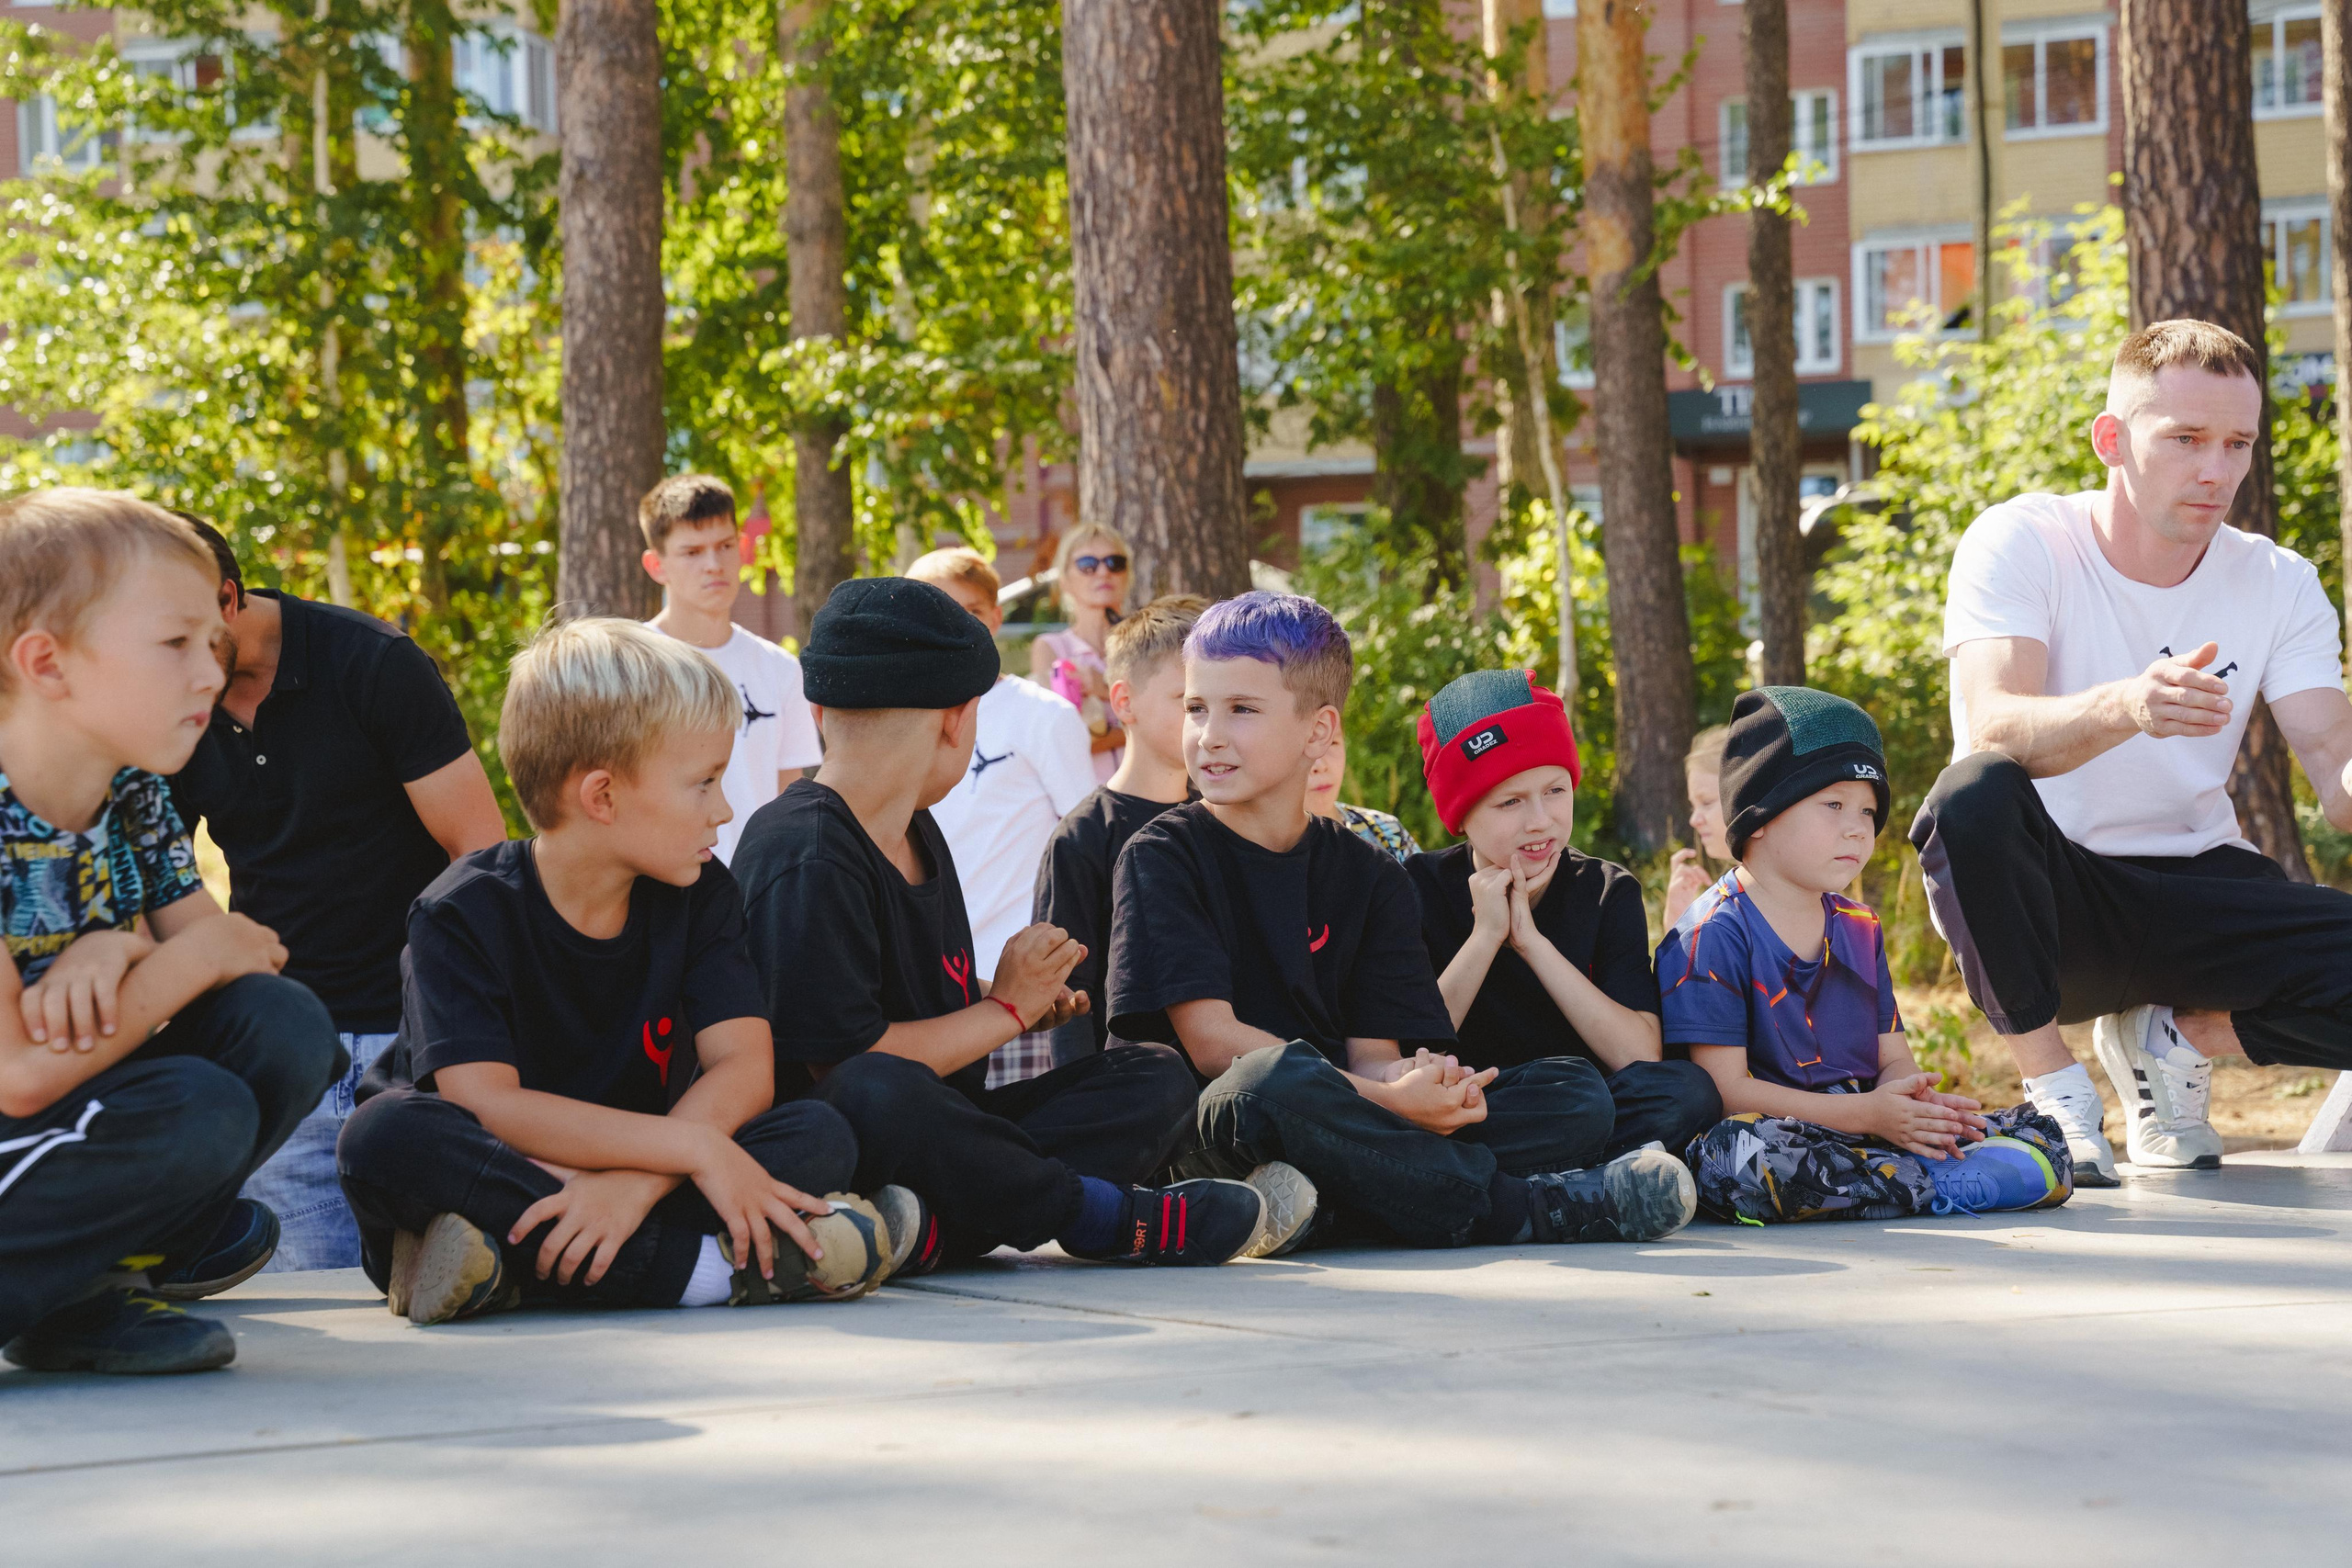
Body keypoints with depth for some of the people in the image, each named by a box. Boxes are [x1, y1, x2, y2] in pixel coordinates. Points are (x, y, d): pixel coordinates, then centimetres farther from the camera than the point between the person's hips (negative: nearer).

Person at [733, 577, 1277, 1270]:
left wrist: (1018, 997, 7)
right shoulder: (806, 862, -15)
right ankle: (1105, 1216, -22)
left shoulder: (917, 833, 18)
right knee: (876, 1092, -43)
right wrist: (1003, 1010, -7)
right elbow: (840, 1060, -21)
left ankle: (935, 1223, -25)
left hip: (934, 1129, 10)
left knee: (1155, 1077, -1)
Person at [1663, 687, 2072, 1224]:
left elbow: (1893, 1058, 16)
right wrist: (1867, 1113, -20)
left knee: (2039, 1137, -2)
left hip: (1871, 1134, 6)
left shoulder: (1860, 929, 18)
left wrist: (1917, 1103, -11)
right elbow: (1724, 1089, -14)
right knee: (1736, 1148, -42)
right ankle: (1933, 1182, -27)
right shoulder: (1712, 936, -6)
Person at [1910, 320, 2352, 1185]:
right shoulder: (2020, 544, -11)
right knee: (1974, 795, -37)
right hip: (2048, 896, -3)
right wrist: (2126, 708, -49)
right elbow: (1992, 730, -28)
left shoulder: (2278, 585, 2)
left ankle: (2174, 1038, 6)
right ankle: (2052, 1085, -16)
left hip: (2194, 892, 3)